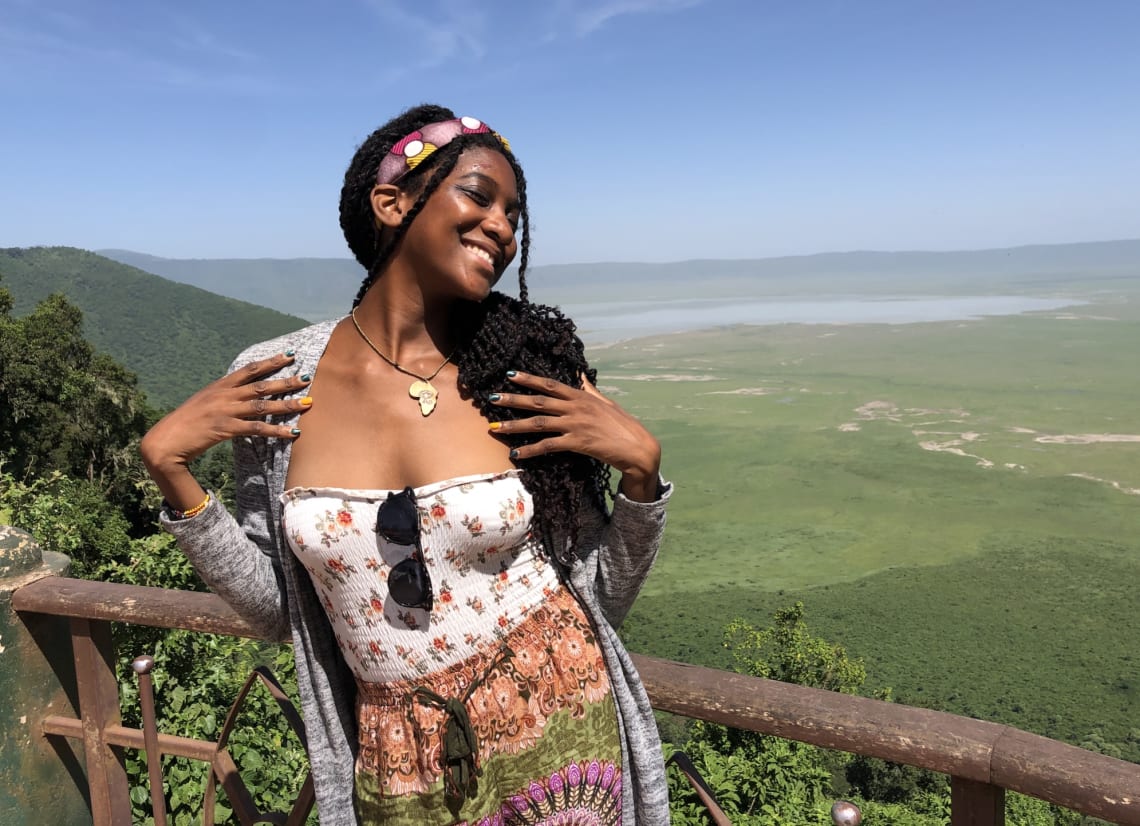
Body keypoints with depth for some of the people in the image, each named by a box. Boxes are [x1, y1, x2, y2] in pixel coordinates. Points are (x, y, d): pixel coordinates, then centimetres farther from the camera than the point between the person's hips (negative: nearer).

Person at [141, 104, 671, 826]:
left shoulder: (530, 374, -13)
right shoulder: (274, 383, -10)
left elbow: (605, 598, -5)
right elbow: (276, 612, -2)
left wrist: (640, 466, -19)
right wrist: (169, 467, -10)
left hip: (558, 734, -1)